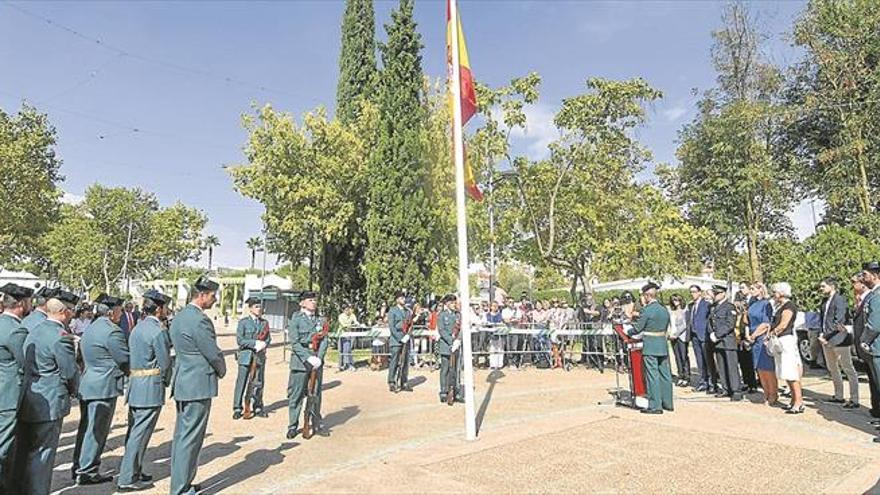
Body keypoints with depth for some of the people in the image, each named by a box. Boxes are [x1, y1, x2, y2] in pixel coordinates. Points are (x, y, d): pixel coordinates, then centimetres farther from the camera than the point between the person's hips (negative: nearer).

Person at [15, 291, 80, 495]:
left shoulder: (34, 330, 8)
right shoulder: (61, 336, -19)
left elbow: (26, 364, 15)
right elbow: (70, 371, -15)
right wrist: (72, 390, 6)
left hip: (26, 402, 9)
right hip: (49, 404, -9)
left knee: (22, 452, 19)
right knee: (42, 454, 2)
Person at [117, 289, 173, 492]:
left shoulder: (137, 327, 13)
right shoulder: (158, 330, -15)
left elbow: (132, 357, 16)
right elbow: (165, 362, -13)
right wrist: (167, 382, 6)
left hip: (135, 386, 9)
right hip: (151, 388, -9)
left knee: (134, 431, 17)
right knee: (140, 433, -2)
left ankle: (133, 470, 28)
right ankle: (127, 479, 5)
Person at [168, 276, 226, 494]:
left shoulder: (179, 317, 11)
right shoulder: (199, 320, -20)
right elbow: (214, 354, -16)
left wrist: (215, 369, 13)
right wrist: (221, 371, 4)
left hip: (182, 383, 10)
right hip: (198, 385, -10)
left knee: (181, 435, 18)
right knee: (190, 439, -1)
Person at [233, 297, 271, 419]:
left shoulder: (264, 322, 10)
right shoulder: (243, 322, -1)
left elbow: (268, 339, 8)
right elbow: (239, 340, -8)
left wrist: (263, 345, -13)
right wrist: (255, 343, -16)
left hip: (260, 355, 3)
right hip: (246, 355, -3)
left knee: (259, 382, 7)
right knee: (241, 382, -1)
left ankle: (258, 407, 19)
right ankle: (237, 408, 10)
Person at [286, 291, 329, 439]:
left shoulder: (320, 320, 9)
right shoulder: (296, 319, -2)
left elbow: (324, 340, 3)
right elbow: (295, 343, -9)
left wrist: (319, 357, -12)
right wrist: (308, 358, -18)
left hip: (317, 361, 4)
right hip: (300, 361, -4)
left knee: (316, 394, 11)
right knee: (296, 395, 3)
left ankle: (317, 424, 22)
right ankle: (293, 426, 15)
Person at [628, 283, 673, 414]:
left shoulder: (646, 310, -14)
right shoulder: (664, 310, 8)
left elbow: (637, 328, -10)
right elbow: (665, 328, 14)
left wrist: (629, 333, 9)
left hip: (650, 347, -7)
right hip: (663, 345, 7)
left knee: (653, 375, -3)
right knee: (665, 374, 13)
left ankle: (655, 406, 1)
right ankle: (668, 403, 22)